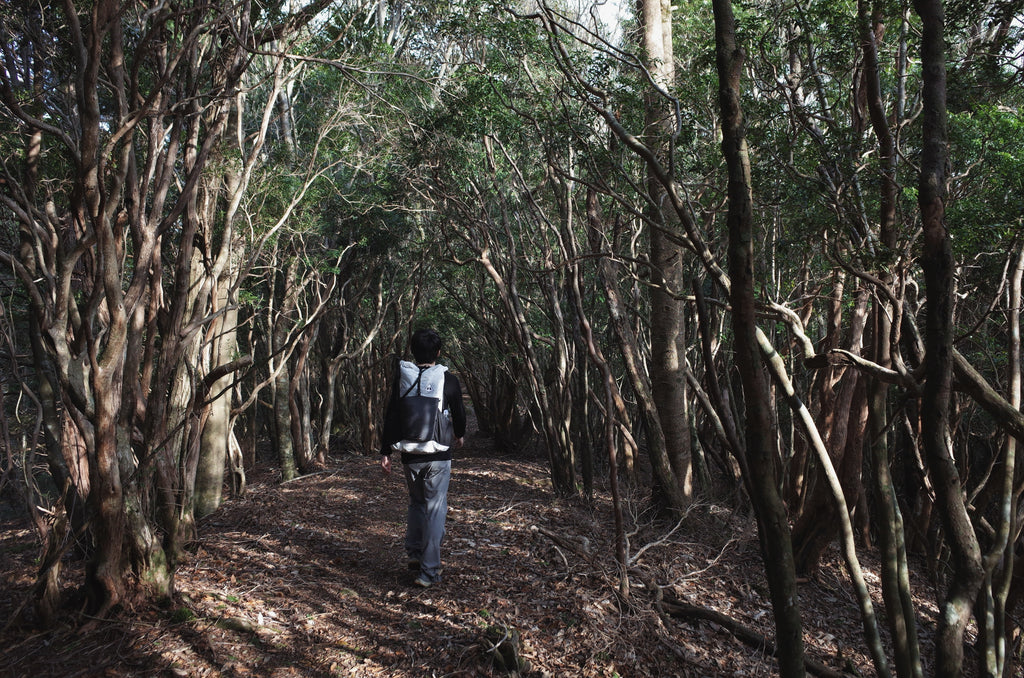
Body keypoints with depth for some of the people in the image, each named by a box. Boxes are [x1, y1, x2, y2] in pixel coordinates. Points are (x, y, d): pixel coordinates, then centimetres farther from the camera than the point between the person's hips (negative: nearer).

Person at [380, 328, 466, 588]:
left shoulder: (401, 379, 0)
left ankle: (414, 553, 20)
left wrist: (385, 452, 8)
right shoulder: (448, 380, -5)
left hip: (410, 456, 3)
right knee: (435, 510, 4)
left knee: (416, 502, 24)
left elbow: (390, 417, 1)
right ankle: (429, 571, 4)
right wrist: (459, 435, 28)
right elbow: (459, 414, 7)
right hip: (438, 456, -2)